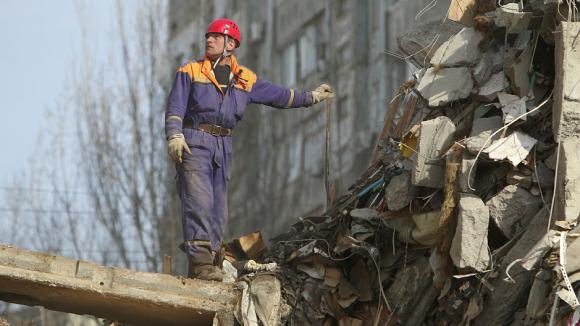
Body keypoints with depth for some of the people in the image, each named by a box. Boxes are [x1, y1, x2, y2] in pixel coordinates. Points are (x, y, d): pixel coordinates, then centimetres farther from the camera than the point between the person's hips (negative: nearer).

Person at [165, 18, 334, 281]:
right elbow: (175, 107, -1)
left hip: (223, 147, 5)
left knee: (218, 209, 1)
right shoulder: (190, 72, 6)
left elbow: (278, 96, 26)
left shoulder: (245, 80, 15)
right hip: (194, 142, -5)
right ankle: (200, 261, -26)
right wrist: (175, 136, -17)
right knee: (199, 200, -18)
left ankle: (204, 264, 3)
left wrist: (312, 97, 30)